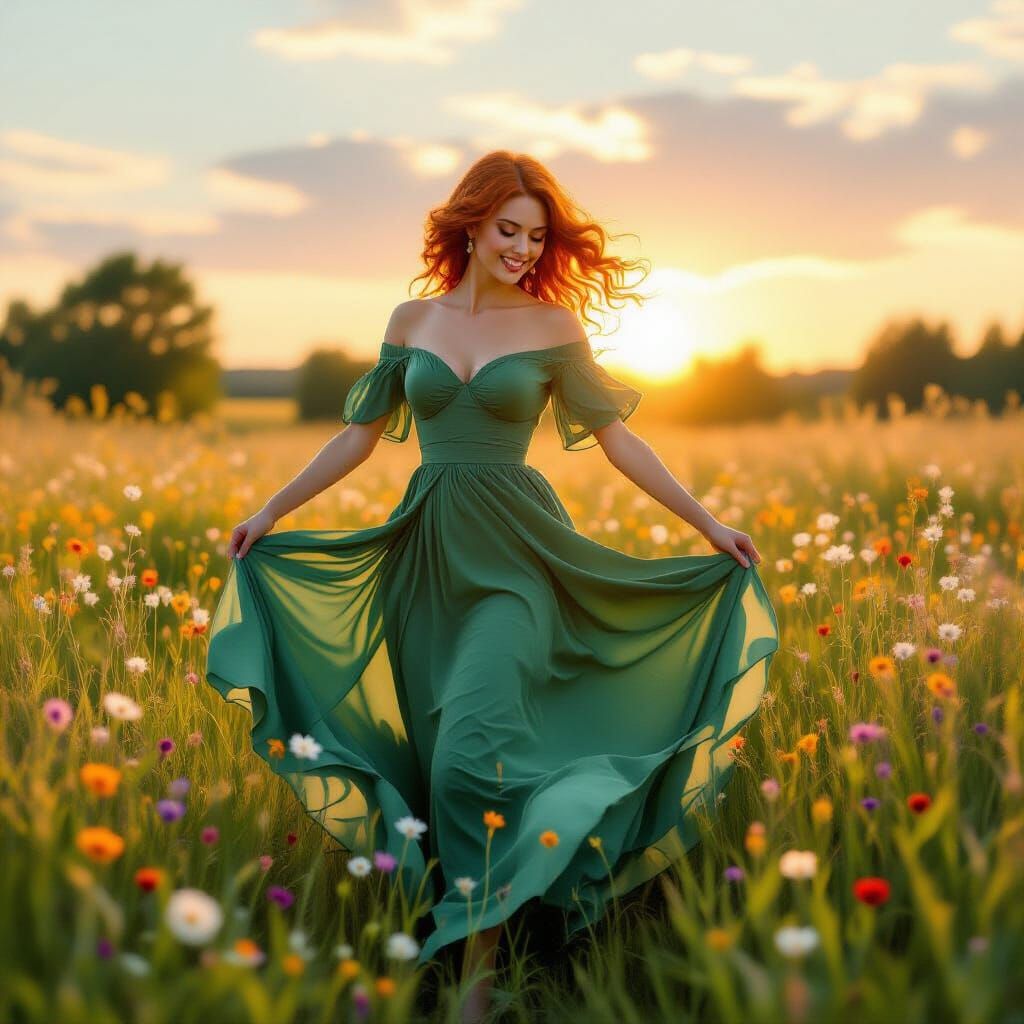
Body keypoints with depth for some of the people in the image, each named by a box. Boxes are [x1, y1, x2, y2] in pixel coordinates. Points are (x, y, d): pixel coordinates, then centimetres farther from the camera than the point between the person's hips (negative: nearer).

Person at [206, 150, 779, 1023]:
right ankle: (445, 923, 22)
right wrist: (272, 511, 14)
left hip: (513, 552, -4)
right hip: (428, 550, 4)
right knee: (435, 752, 6)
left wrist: (711, 526, -1)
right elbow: (362, 434, 16)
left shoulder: (553, 324, 2)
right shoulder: (413, 321, 9)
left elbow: (618, 439, 3)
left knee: (477, 748, -19)